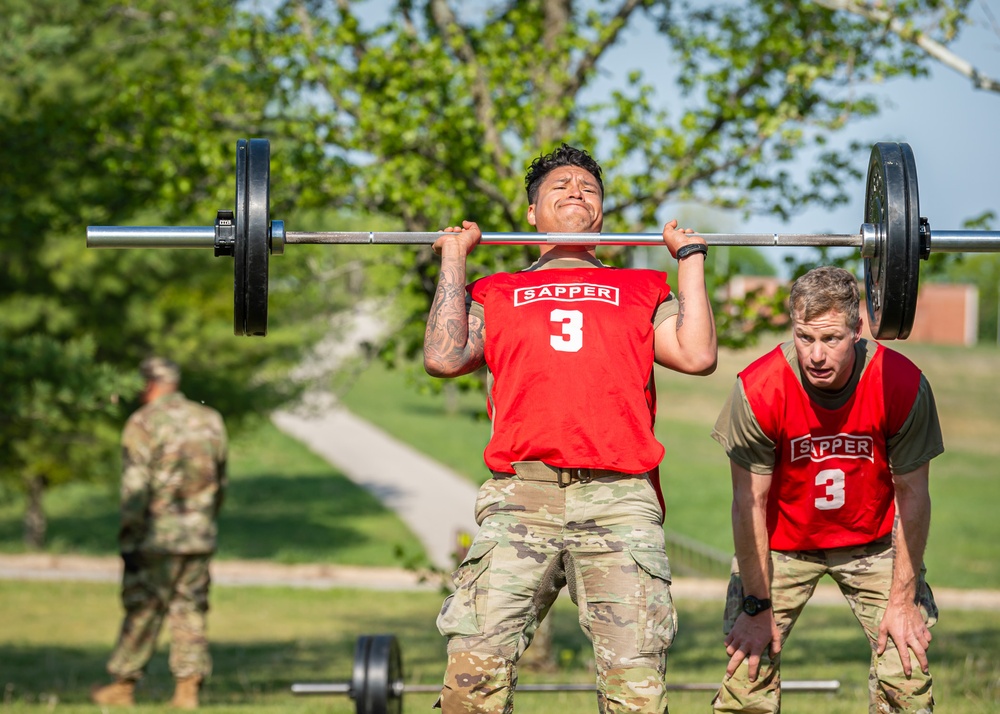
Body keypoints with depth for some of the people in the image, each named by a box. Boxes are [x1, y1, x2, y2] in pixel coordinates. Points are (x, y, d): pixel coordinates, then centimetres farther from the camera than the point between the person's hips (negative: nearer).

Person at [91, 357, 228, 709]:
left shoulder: (143, 423, -8)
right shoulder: (210, 420, 9)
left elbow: (135, 489, -12)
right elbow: (220, 483, 15)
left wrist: (129, 542, -9)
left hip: (158, 536, -4)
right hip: (200, 535, 5)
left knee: (143, 611, 2)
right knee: (190, 610, 8)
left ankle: (123, 685, 9)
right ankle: (188, 688, 4)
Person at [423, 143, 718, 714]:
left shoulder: (642, 290, 27)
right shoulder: (497, 293, 27)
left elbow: (698, 356, 11)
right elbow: (444, 357, 10)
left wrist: (690, 259, 20)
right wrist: (454, 259, 19)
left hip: (619, 496, 0)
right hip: (522, 494, 0)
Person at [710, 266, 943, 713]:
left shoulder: (902, 385, -24)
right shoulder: (759, 390, -26)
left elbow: (912, 496, -12)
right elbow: (750, 502, -16)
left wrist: (903, 600, -9)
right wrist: (758, 607, -12)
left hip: (874, 542, 1)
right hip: (782, 541, -1)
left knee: (906, 674, -7)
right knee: (748, 673, -9)